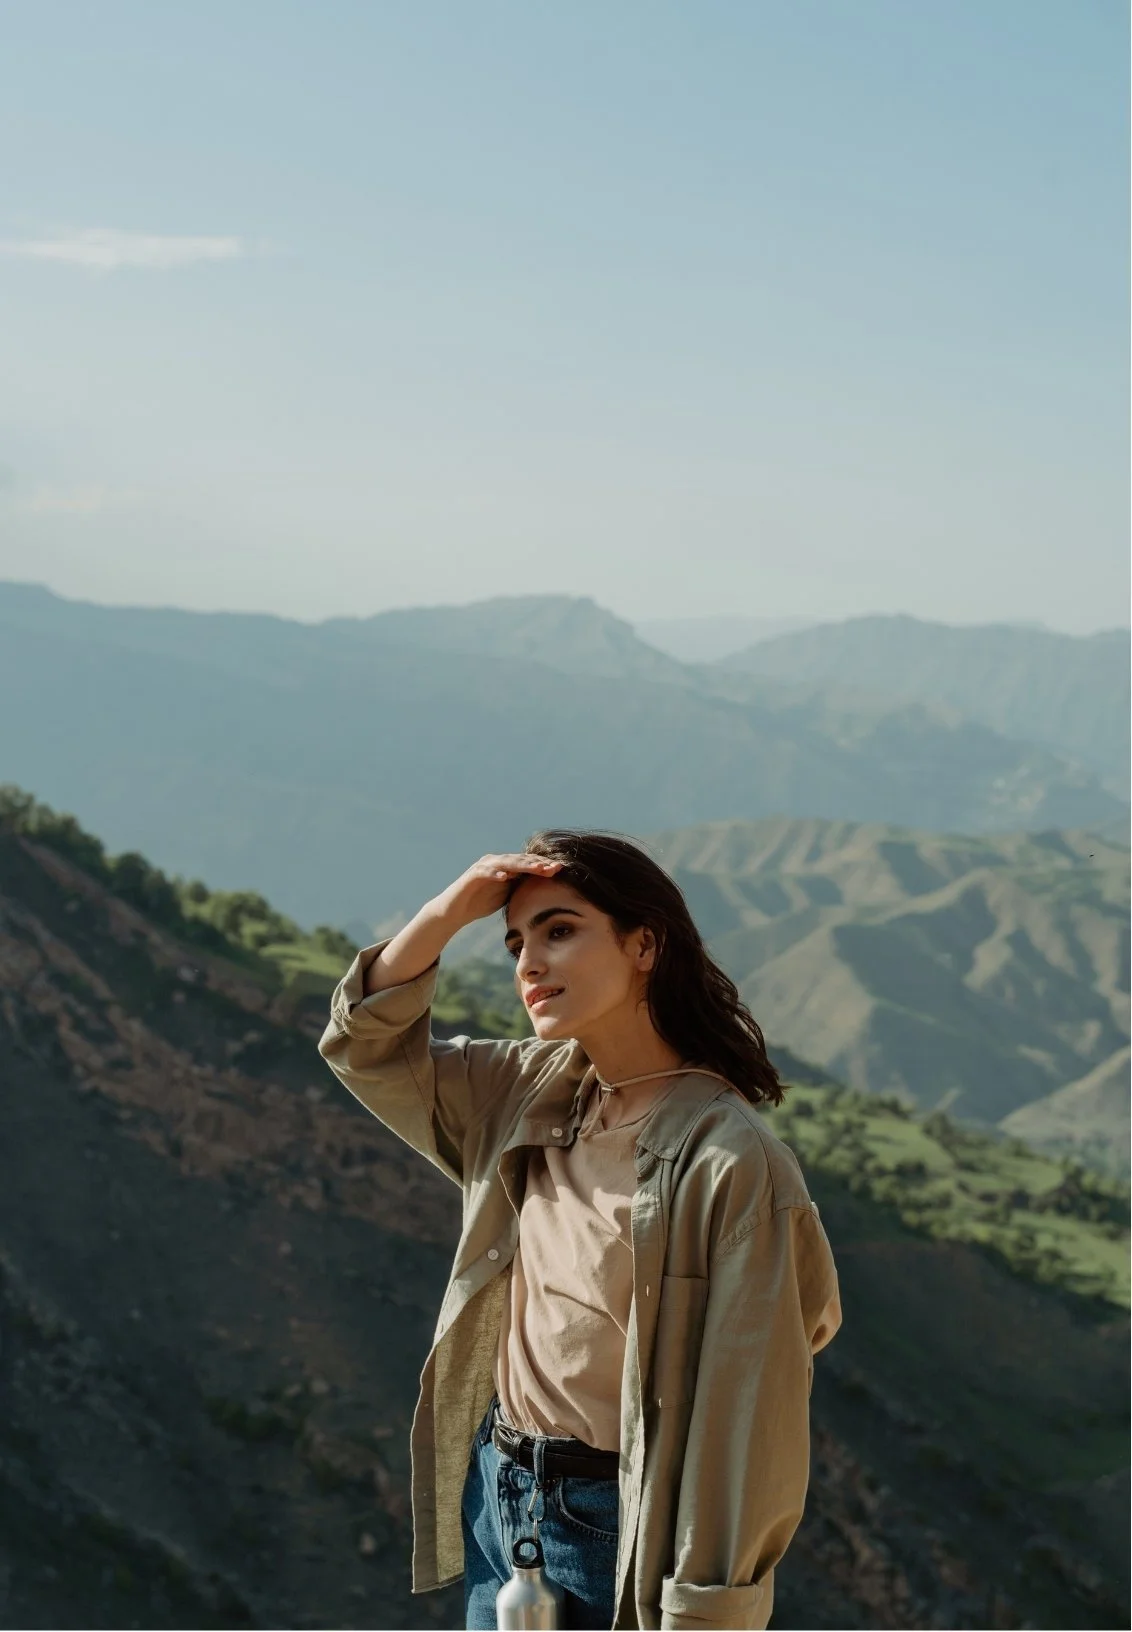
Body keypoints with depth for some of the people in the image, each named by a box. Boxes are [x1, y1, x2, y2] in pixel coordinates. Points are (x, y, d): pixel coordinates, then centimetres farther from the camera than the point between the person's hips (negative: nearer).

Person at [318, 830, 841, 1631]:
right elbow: (370, 1044, 10)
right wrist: (448, 913, -7)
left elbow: (747, 1411, -19)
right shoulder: (532, 1094, 3)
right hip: (496, 1497, 7)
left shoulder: (730, 1160, -20)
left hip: (620, 1529, -7)